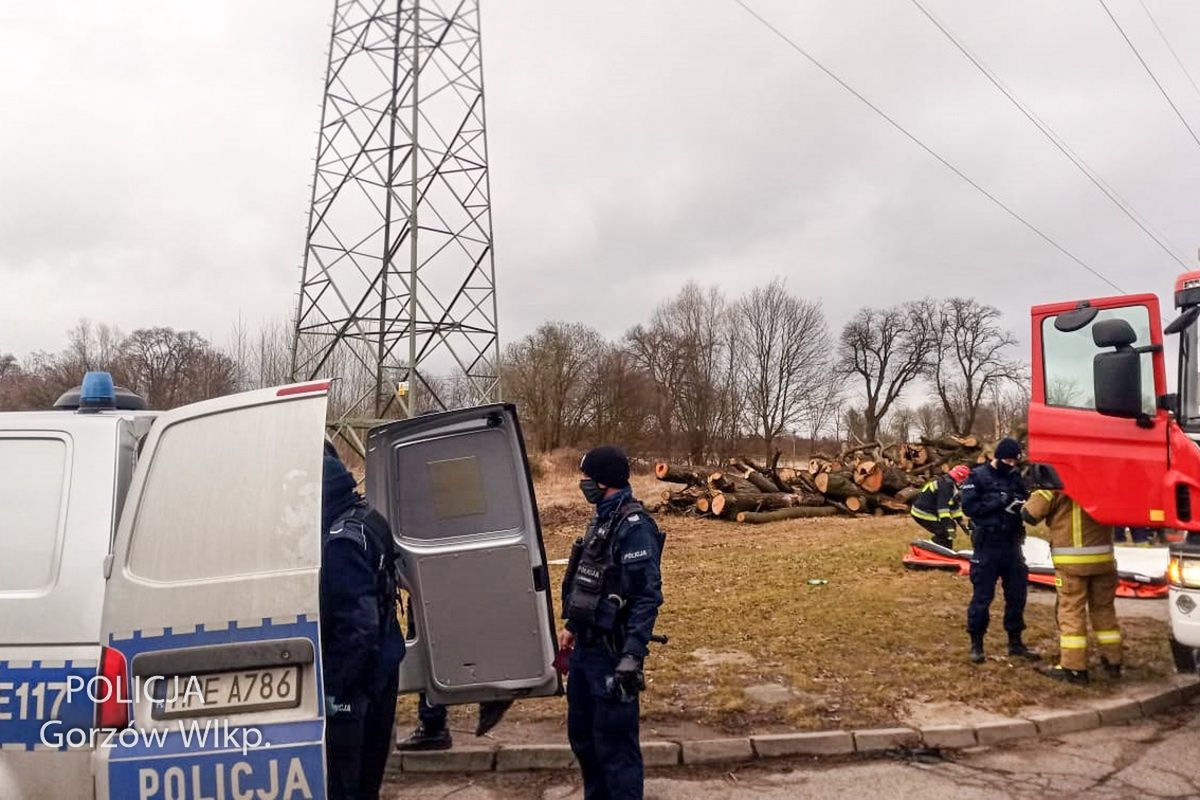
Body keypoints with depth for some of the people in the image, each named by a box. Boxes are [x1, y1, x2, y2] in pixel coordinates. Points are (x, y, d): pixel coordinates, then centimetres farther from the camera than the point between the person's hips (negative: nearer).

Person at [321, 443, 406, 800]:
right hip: (380, 670, 10)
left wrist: (332, 688, -20)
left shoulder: (340, 542, -23)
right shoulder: (366, 519, 7)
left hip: (355, 681, -9)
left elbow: (358, 626, -26)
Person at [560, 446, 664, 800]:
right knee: (581, 734, 20)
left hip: (611, 653, -10)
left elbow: (647, 597, -22)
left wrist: (632, 656, -27)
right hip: (585, 647, 10)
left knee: (615, 744, 0)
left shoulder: (634, 526, -18)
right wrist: (572, 626, 24)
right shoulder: (602, 520, 11)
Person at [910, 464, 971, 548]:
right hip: (924, 514, -11)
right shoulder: (947, 484, -21)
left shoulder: (949, 482, 12)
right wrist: (949, 526, -31)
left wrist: (960, 521, 22)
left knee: (952, 525, 19)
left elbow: (955, 505, 21)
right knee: (944, 534, -13)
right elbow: (943, 506, -29)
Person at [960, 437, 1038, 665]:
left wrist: (1024, 504, -11)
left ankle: (1015, 642, 26)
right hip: (987, 545, -5)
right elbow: (969, 507, -12)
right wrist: (999, 502, -19)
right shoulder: (977, 477, -5)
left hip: (1012, 544, 5)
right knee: (982, 596, 0)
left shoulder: (1016, 476, 10)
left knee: (1017, 595, 12)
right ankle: (976, 644, 12)